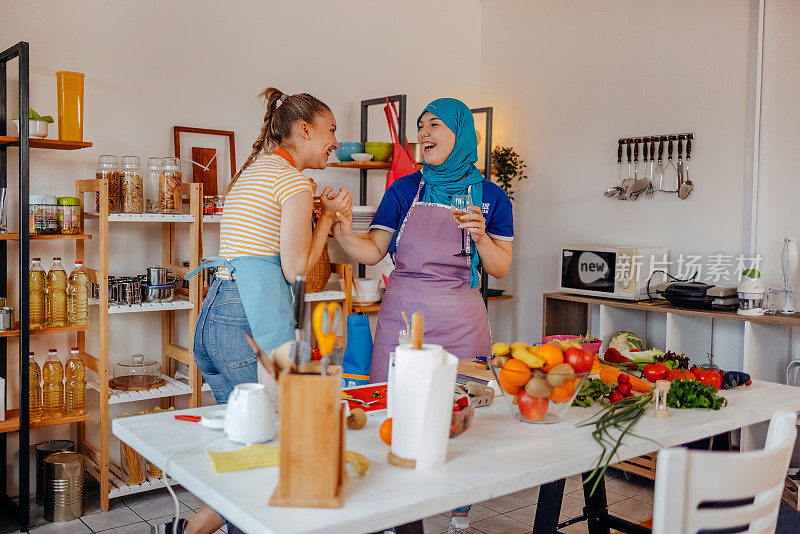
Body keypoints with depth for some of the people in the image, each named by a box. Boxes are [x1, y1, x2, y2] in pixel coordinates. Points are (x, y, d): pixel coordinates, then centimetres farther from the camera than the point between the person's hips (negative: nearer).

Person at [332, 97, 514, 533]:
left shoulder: (490, 197, 4)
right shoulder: (404, 191, 6)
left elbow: (500, 270, 5)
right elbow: (373, 252, 3)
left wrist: (481, 237, -13)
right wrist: (344, 234, -16)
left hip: (460, 325, -1)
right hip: (402, 318, 1)